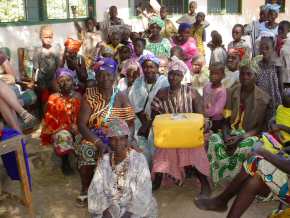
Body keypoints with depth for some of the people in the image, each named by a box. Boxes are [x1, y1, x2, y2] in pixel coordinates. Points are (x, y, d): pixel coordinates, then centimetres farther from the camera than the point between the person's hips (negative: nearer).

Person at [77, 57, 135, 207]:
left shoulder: (121, 98, 0)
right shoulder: (89, 95, -3)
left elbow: (130, 125, -2)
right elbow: (81, 124, -10)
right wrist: (99, 143, -24)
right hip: (93, 139, 0)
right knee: (85, 151, -31)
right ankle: (86, 189, -4)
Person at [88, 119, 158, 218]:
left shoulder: (139, 159, -9)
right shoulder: (104, 160, 0)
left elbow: (143, 193, -12)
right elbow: (95, 190, -2)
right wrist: (105, 209, -16)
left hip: (135, 209, -2)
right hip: (110, 207, 2)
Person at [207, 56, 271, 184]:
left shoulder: (263, 98, -4)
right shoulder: (232, 92, 4)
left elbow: (261, 127, -4)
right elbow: (226, 120, 3)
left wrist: (240, 137, -20)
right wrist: (226, 136, -17)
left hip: (250, 135, -2)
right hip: (231, 132, 3)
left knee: (246, 147, -36)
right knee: (213, 140, -28)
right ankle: (221, 178, -15)